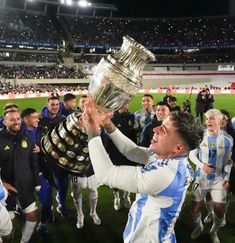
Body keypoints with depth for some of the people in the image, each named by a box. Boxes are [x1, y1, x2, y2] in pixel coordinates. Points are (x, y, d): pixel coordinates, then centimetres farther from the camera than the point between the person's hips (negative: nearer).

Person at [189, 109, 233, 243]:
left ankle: (214, 232, 36)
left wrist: (226, 178, -7)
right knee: (195, 208, 8)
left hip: (219, 179, 0)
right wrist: (201, 165, -17)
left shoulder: (228, 139, -8)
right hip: (201, 177, 0)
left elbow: (228, 160, 2)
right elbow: (192, 154, 0)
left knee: (220, 211, 4)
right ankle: (199, 227, 41)